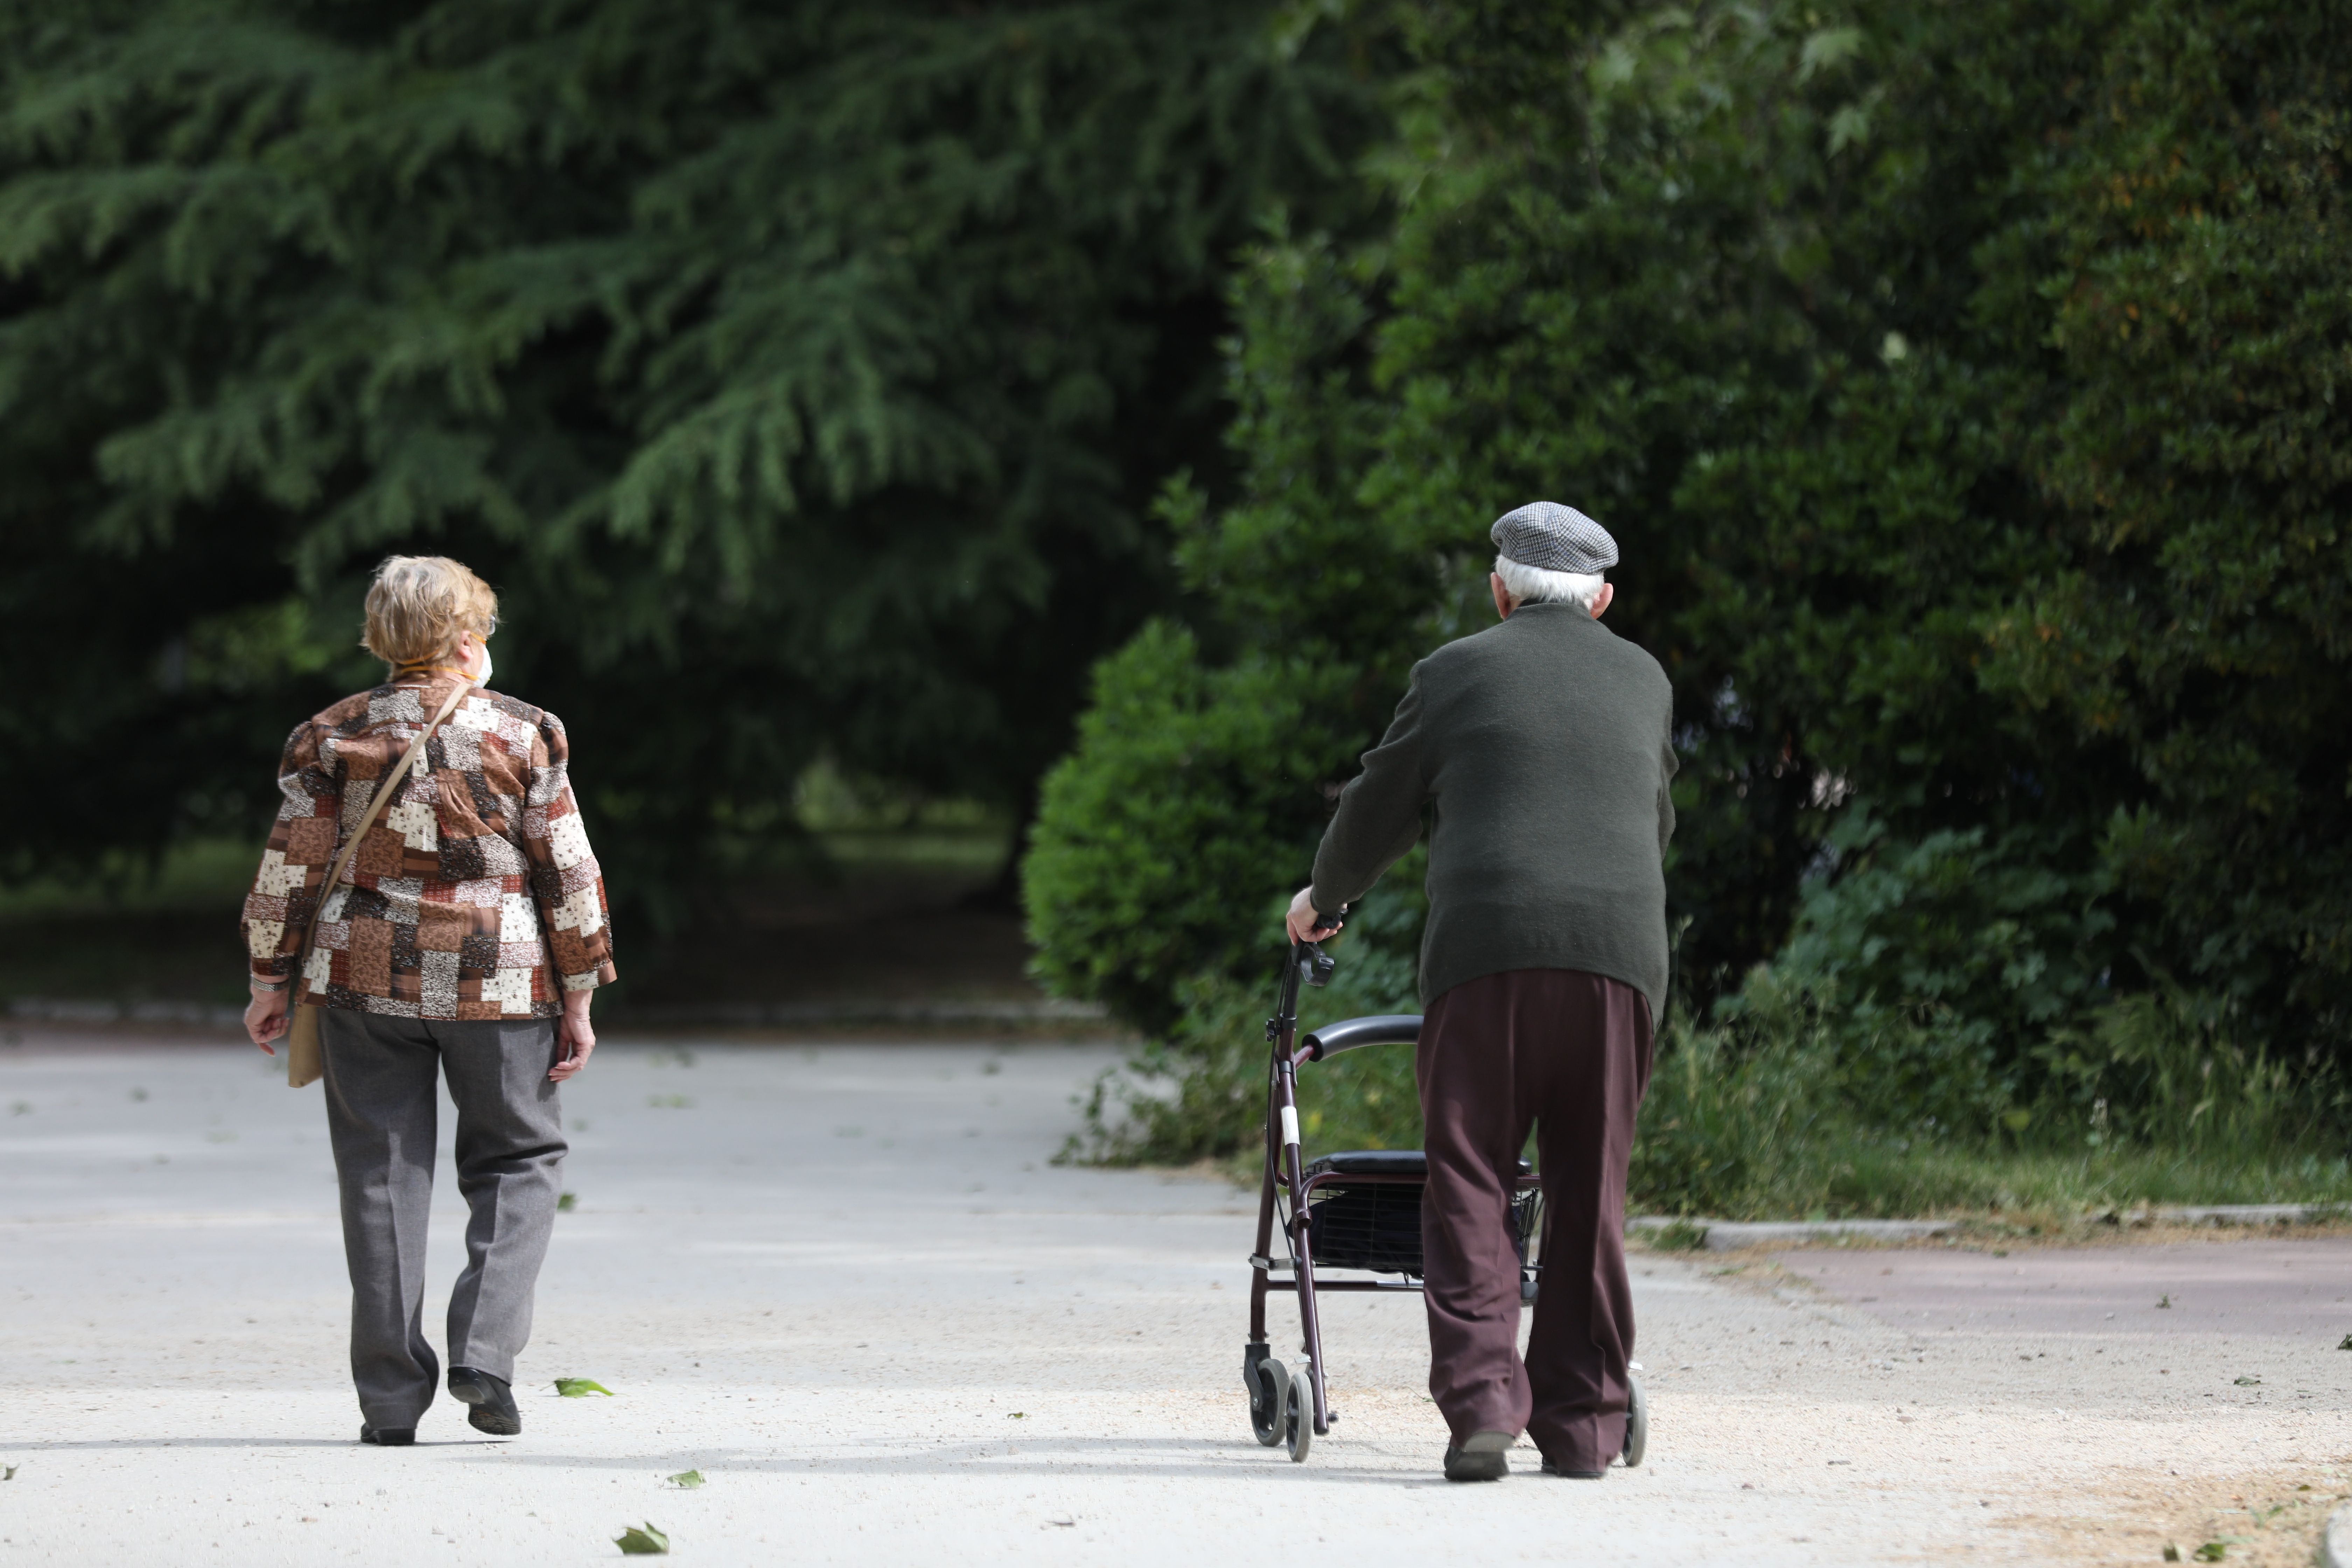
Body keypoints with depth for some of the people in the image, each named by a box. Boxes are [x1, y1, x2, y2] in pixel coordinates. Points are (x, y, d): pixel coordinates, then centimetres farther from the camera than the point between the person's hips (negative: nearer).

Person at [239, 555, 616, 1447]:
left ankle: (391, 1398, 4)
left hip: (365, 979, 1)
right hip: (499, 980, -1)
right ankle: (484, 1352, -5)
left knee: (383, 1176, 7)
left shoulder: (331, 739, 1)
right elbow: (568, 873, -1)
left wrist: (270, 982, 11)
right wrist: (578, 997, 6)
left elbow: (290, 870, 1)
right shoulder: (522, 737, -2)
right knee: (518, 1160, 14)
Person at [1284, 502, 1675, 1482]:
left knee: (1470, 1189, 0)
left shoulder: (1457, 673, 10)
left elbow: (1379, 808, 17)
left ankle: (1480, 1407, -13)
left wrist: (1324, 897, 36)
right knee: (1588, 1195, 9)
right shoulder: (1644, 682, 20)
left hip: (1488, 950, -3)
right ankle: (1582, 1423, 8)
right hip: (1620, 952, 3)